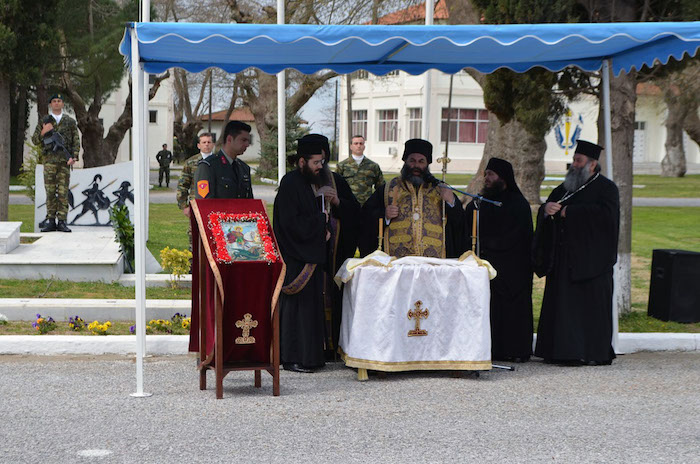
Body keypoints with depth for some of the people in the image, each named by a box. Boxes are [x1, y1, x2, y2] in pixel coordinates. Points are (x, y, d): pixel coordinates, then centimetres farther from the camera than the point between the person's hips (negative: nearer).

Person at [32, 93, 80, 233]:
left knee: (63, 192, -3)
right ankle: (50, 221, 1)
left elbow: (76, 141, 9)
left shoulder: (70, 121, 12)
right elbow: (35, 140, 11)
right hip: (49, 160, 0)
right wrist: (43, 132, -8)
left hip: (65, 160, 0)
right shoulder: (44, 121, 11)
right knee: (50, 191, -2)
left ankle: (62, 222, -2)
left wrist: (73, 157, -5)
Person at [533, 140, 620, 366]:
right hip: (563, 259, 6)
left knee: (591, 305, -6)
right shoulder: (565, 188, 19)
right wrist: (547, 209, -9)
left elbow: (605, 213, -19)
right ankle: (565, 351, 7)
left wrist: (569, 212, -15)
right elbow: (543, 219, 17)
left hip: (591, 260, -6)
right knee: (563, 304, 4)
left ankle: (595, 353, -1)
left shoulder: (606, 188, 0)